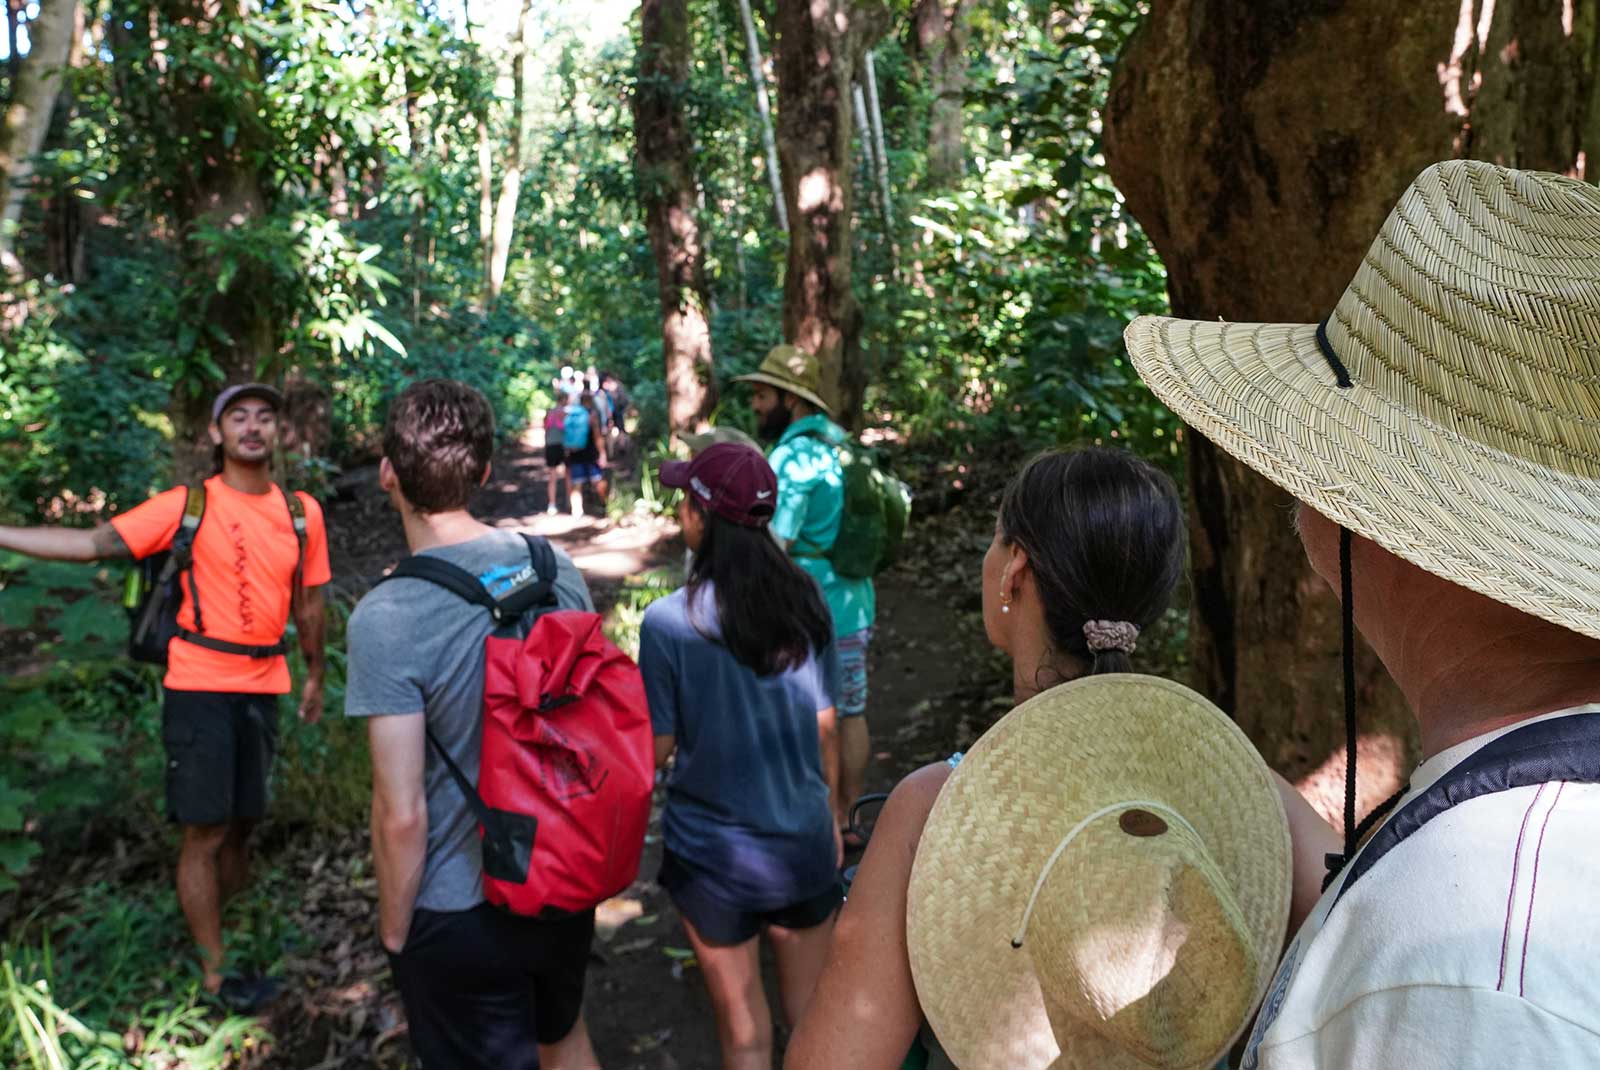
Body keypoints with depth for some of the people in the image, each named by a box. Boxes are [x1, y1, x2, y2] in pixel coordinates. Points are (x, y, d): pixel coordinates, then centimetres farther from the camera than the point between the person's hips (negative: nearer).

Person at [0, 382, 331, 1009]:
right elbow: (94, 544, -10)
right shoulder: (187, 505, -7)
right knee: (206, 833, 2)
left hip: (262, 690, 4)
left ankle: (229, 929, 32)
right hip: (200, 687, -3)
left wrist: (315, 674, 18)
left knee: (241, 826, 14)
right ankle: (213, 973, 15)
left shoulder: (303, 512, 4)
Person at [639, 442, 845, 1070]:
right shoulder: (804, 604, -8)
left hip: (715, 855, -3)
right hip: (805, 843, 3)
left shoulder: (669, 622, -20)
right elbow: (826, 727, 1)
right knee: (813, 1013, 22)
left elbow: (659, 747, -11)